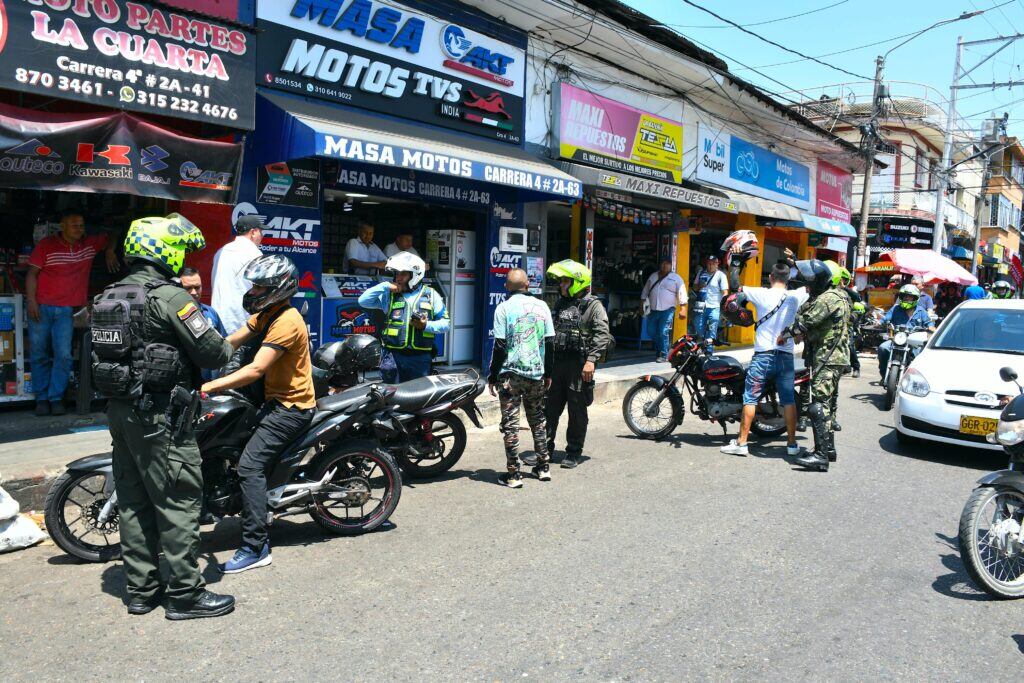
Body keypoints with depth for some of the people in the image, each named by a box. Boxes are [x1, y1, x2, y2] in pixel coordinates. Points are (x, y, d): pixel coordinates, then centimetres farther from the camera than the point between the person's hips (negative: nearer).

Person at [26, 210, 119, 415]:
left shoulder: (90, 244, 9)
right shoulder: (46, 244, 2)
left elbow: (110, 240, 28)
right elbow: (32, 273, 1)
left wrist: (109, 251, 6)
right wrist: (31, 301, -8)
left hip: (66, 310, 1)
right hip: (41, 307, -1)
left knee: (63, 354, -11)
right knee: (39, 355, 2)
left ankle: (56, 398, -2)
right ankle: (41, 398, 10)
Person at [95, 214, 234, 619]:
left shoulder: (108, 298, 13)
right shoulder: (170, 297, -14)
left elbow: (103, 353, 18)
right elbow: (211, 351, -14)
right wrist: (229, 348, 6)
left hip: (119, 409, 9)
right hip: (159, 413, -9)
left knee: (133, 501, 13)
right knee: (178, 500, -2)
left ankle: (141, 589, 22)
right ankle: (185, 593, 4)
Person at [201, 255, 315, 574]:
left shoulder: (287, 322, -21)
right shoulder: (266, 314, 11)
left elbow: (256, 370, -27)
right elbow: (229, 343, 8)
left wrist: (209, 387, -29)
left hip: (291, 407, -11)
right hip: (275, 400, 11)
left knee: (250, 465, -17)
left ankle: (255, 548, -14)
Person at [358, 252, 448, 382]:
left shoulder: (431, 295, 8)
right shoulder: (389, 295, 10)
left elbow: (446, 323, 6)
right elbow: (363, 301, 2)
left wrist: (427, 325, -12)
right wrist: (385, 286, -4)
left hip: (420, 357, 0)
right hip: (394, 356, 0)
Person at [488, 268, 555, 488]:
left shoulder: (504, 308, -7)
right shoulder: (542, 306, 4)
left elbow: (500, 346, -10)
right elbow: (549, 343, 6)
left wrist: (492, 376, -2)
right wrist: (548, 373, 16)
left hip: (510, 373, -4)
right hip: (536, 373, 4)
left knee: (510, 423, 1)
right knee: (537, 420, 18)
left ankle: (514, 474, 2)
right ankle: (543, 467, 25)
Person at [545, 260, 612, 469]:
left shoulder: (593, 306, -5)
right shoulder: (560, 304, 16)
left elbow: (602, 335, -14)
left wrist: (591, 359, -23)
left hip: (579, 365, -6)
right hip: (556, 363, 6)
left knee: (577, 410, 3)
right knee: (550, 407, 8)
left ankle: (574, 453, 15)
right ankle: (545, 448, 19)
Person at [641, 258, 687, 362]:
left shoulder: (676, 278, 0)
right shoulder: (653, 276, 13)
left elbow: (682, 294, -5)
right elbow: (645, 291, 20)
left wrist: (682, 309, -12)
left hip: (667, 310, -5)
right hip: (653, 310, 5)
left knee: (663, 333, -10)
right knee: (652, 332, 7)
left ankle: (664, 355, -3)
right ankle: (658, 350, 28)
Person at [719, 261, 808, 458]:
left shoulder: (761, 294, -7)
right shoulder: (795, 296, 2)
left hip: (763, 355, -3)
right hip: (786, 356, 3)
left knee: (750, 398, 2)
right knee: (789, 400, 9)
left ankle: (741, 443, 4)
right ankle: (792, 444, 15)